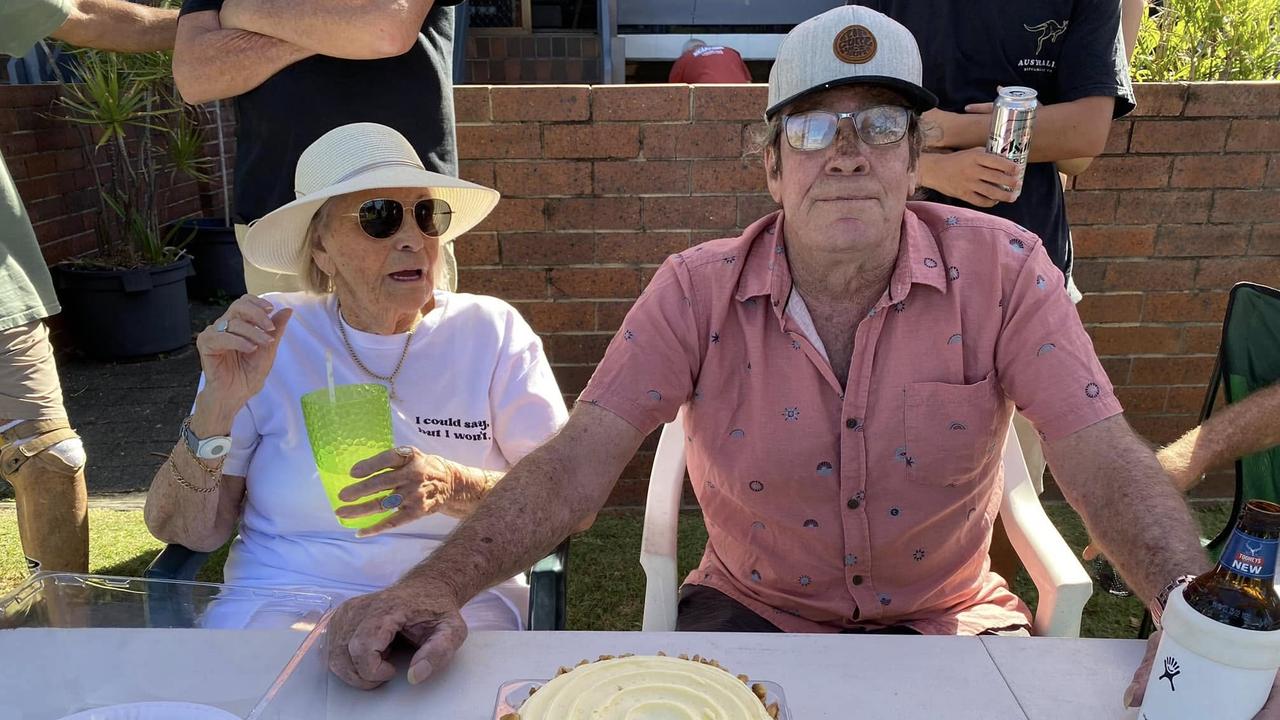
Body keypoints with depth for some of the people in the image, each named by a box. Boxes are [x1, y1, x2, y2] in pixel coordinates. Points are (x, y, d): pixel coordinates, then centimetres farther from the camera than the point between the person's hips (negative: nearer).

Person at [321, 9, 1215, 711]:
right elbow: (579, 459, -19)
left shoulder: (1001, 269, -11)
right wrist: (438, 582, -34)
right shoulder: (698, 290, -12)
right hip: (754, 613, 0)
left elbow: (1102, 459, -14)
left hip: (947, 619, 1)